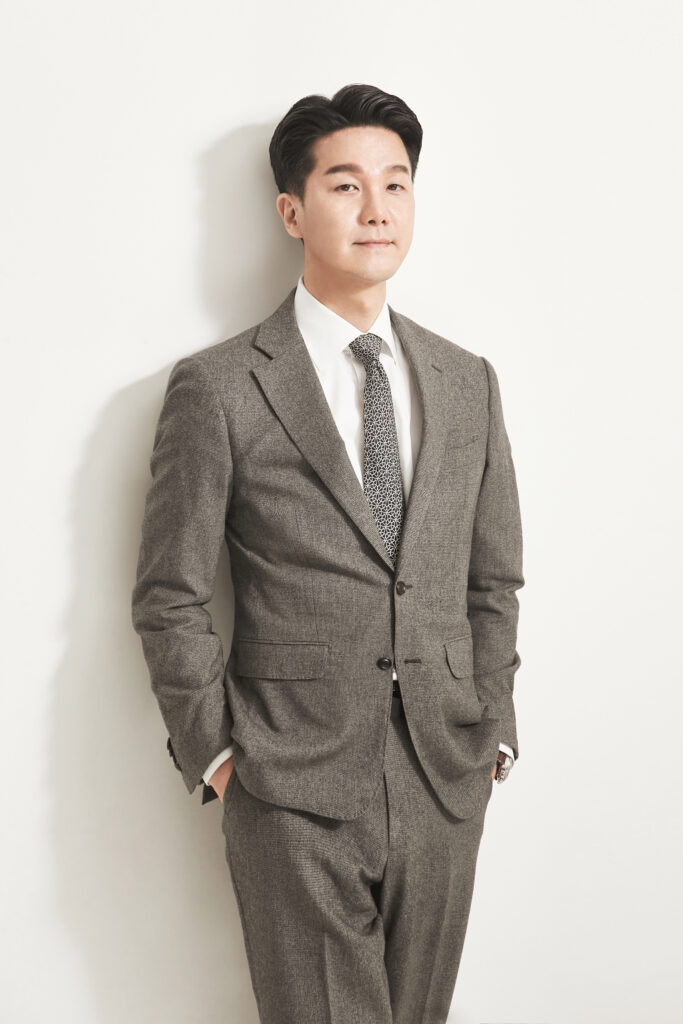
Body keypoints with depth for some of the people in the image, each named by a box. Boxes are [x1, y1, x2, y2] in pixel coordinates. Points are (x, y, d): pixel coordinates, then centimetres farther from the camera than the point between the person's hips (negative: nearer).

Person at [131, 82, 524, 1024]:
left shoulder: (468, 382, 7)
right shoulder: (216, 388, -6)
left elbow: (493, 583, 12)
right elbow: (170, 599, -3)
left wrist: (492, 733, 8)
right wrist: (217, 751, -5)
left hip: (446, 786, 4)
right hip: (296, 800, -4)